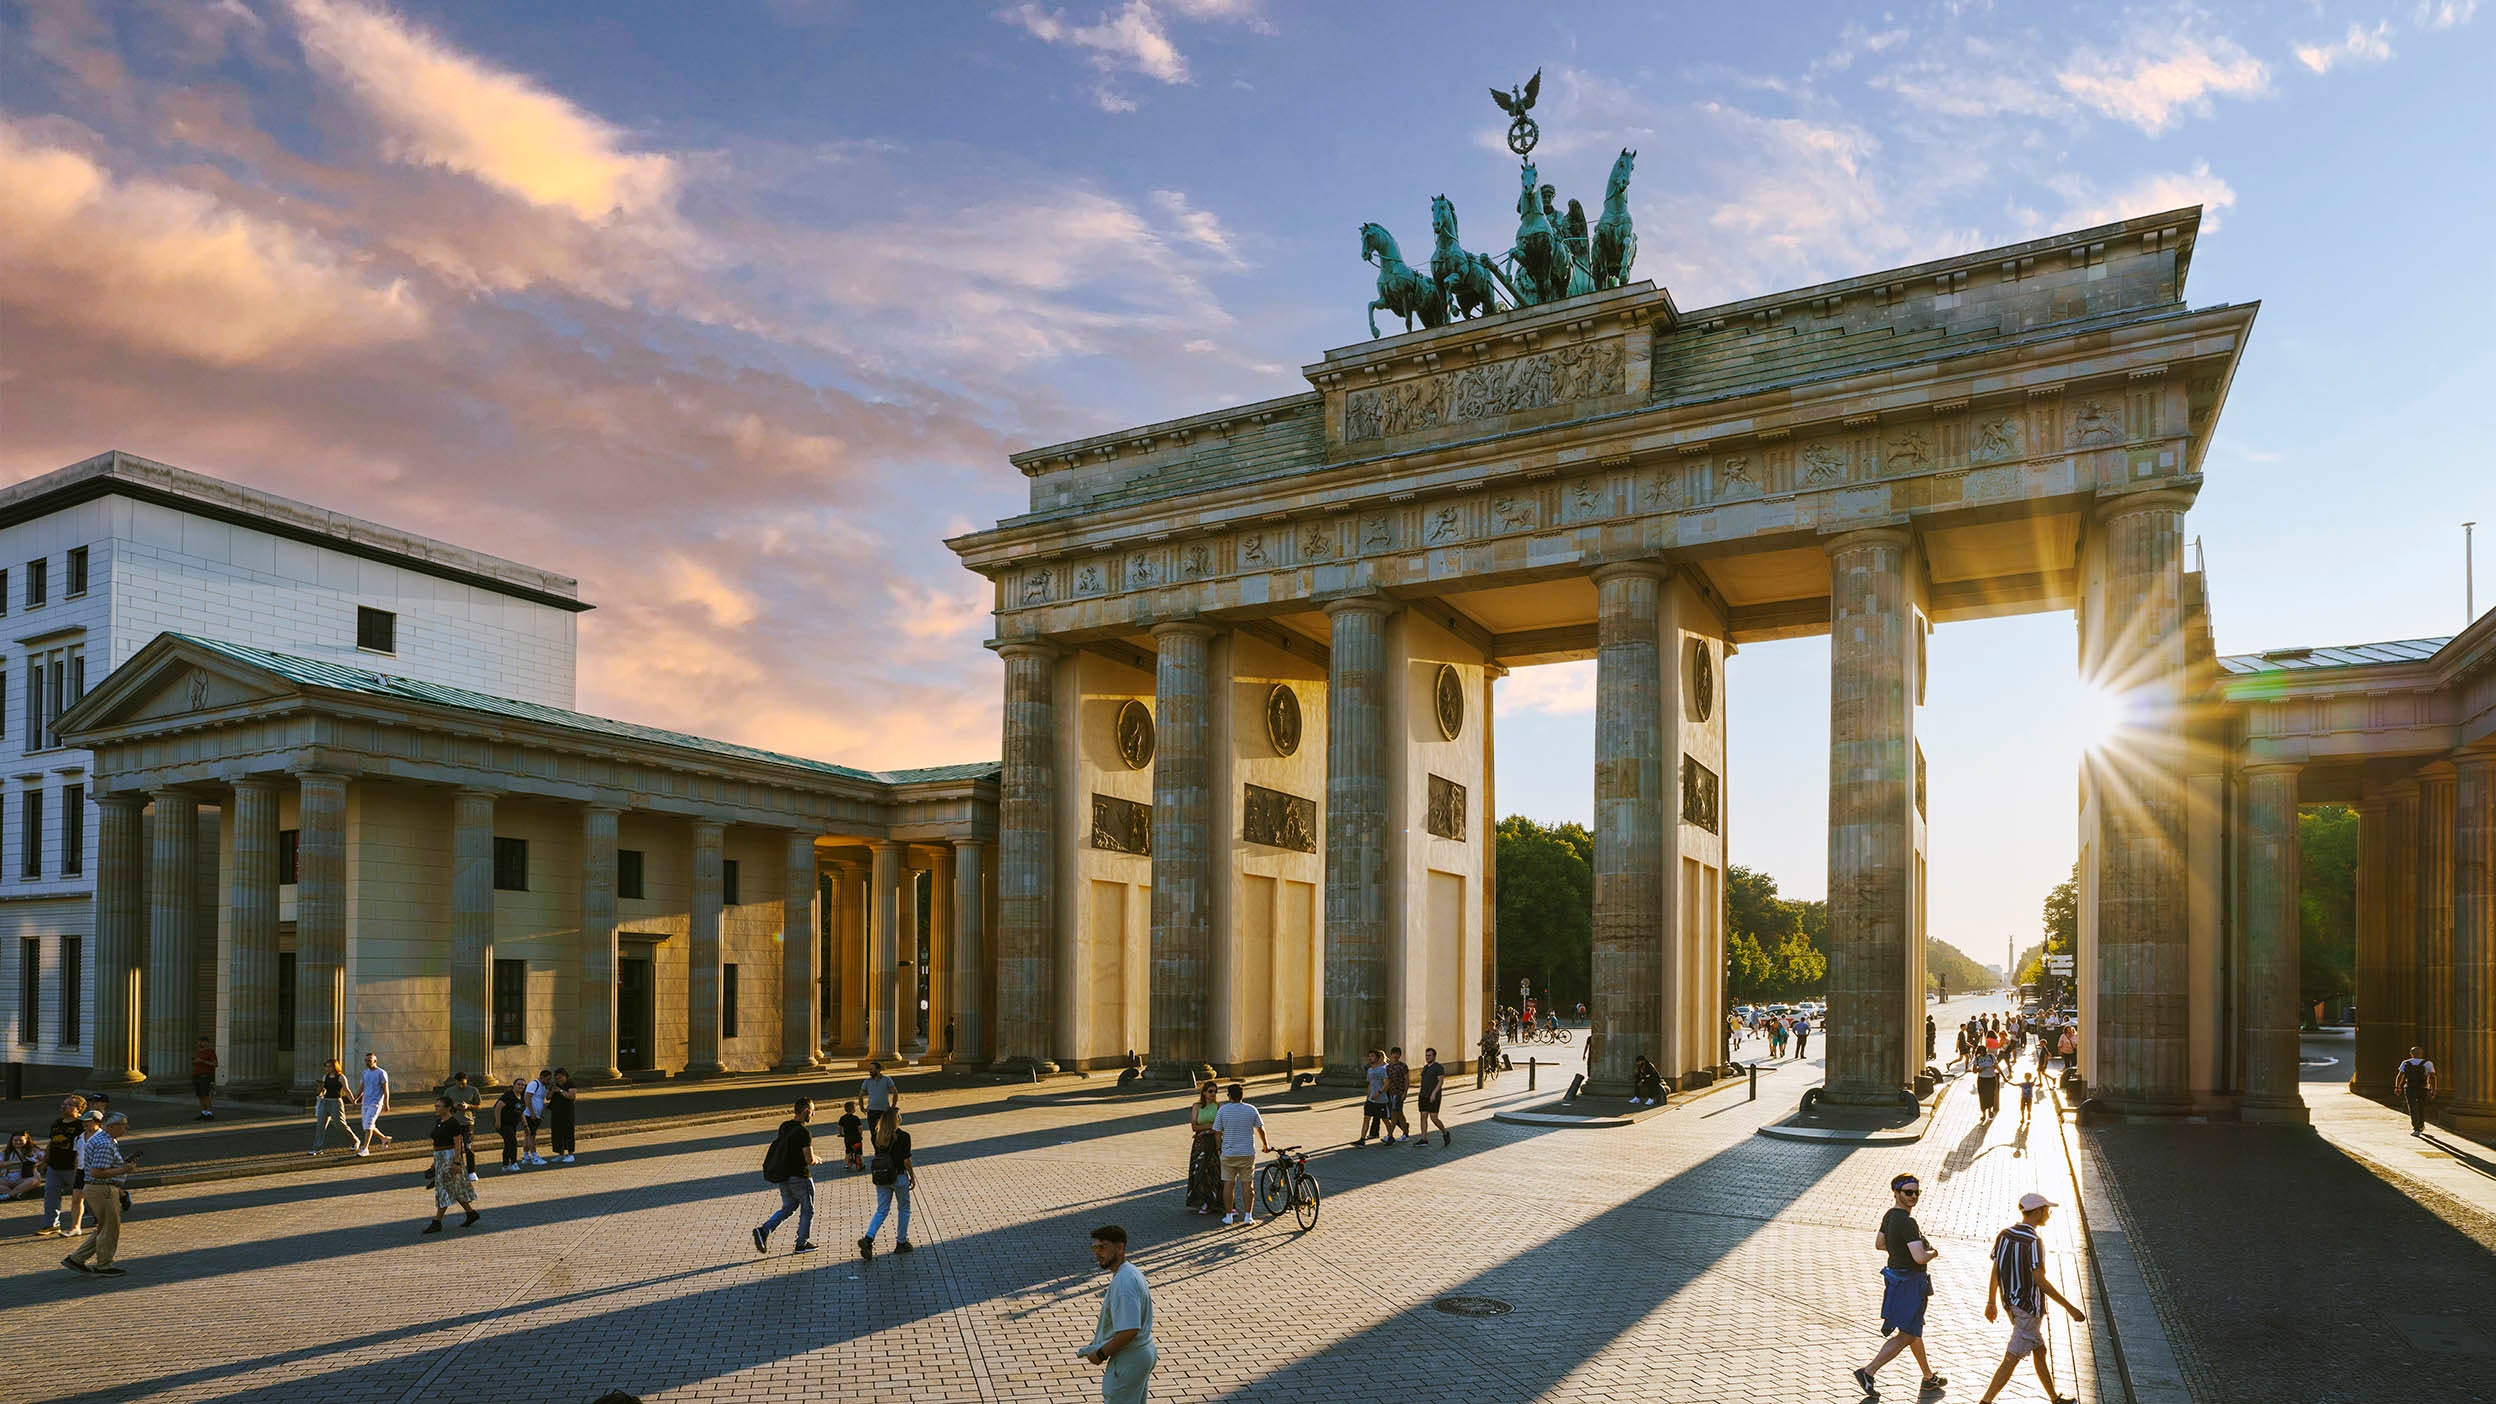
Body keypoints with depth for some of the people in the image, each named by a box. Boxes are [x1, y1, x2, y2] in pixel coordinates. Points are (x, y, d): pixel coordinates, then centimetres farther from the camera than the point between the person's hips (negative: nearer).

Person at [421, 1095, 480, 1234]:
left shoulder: (453, 1123, -15)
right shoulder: (438, 1121, 10)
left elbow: (458, 1144, -17)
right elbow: (437, 1142, 17)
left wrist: (457, 1162, -21)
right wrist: (435, 1161, 18)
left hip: (451, 1157, -9)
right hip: (440, 1158, 9)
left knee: (444, 1190, -6)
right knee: (456, 1190, 13)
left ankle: (436, 1222, -3)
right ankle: (471, 1213, 21)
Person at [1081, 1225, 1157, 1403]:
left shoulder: (1123, 1282, -26)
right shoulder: (1130, 1272, 7)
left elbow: (1129, 1330, -31)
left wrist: (1101, 1354, -18)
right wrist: (1098, 1346, 13)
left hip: (1128, 1360, -10)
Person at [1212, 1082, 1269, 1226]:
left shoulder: (1223, 1110, -6)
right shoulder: (1251, 1110, -2)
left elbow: (1217, 1131, -2)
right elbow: (1260, 1129, 8)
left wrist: (1219, 1147, 14)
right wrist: (1265, 1145, 24)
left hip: (1228, 1153, -1)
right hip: (1248, 1153, 1)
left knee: (1228, 1183, 7)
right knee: (1247, 1184, 6)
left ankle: (1229, 1215, 10)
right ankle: (1248, 1216, 6)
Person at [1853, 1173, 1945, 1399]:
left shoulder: (1889, 1216, 5)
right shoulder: (1907, 1223, -25)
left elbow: (1879, 1244, 18)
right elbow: (1919, 1257, -31)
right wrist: (1933, 1253, -10)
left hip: (1896, 1275, 10)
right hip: (1910, 1282, -10)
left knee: (1914, 1330, 23)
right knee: (1906, 1335, -2)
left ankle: (1929, 1378, 38)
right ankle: (1868, 1372, -5)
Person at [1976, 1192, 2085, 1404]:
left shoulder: (2004, 1234, 3)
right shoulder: (2033, 1241, -21)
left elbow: (1994, 1272, 8)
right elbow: (2040, 1280, -22)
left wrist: (1991, 1303, 18)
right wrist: (2069, 1307, -17)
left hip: (2011, 1304, 8)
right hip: (2029, 1308, -8)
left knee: (2039, 1351, 22)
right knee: (2011, 1359, -5)